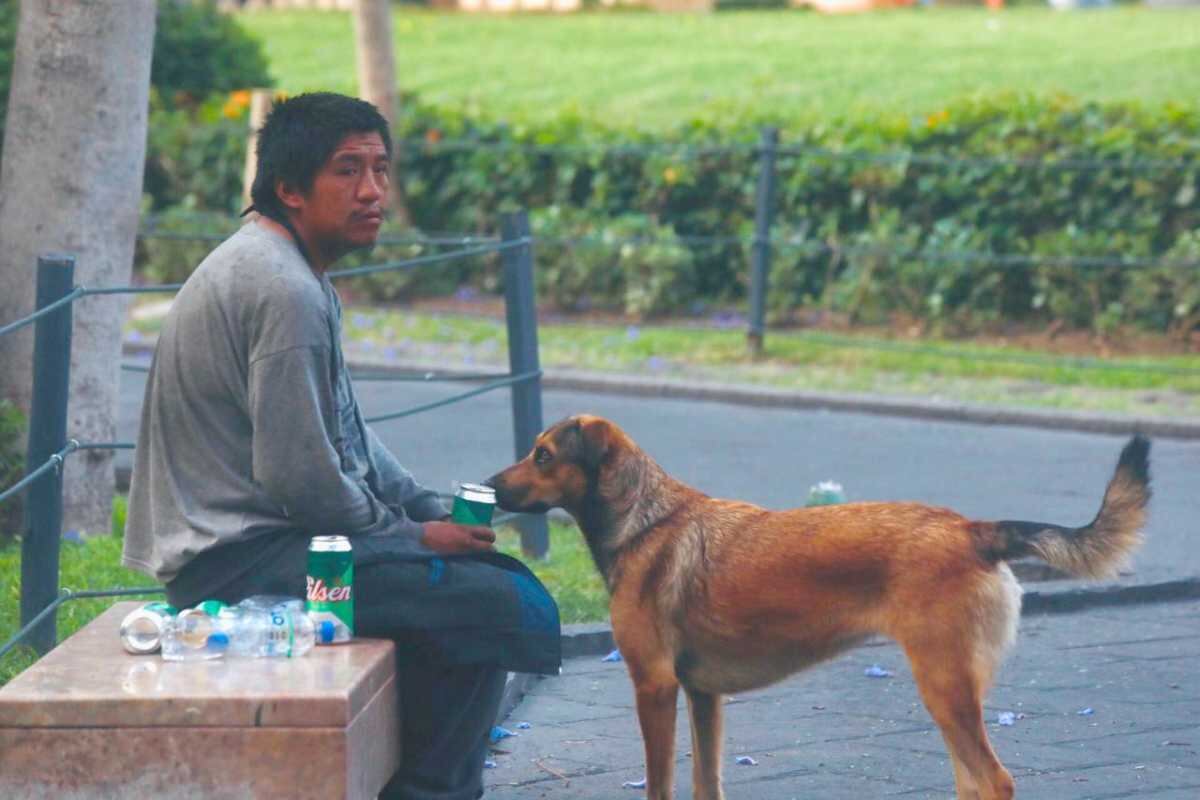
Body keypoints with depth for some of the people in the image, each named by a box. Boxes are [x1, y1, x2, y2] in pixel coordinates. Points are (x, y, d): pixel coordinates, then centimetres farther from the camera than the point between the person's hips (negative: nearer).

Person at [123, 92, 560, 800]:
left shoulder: (289, 271, 14)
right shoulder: (284, 291, -20)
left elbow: (345, 431, 21)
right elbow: (299, 477, -23)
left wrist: (433, 510, 9)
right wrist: (414, 536, -9)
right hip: (242, 558, -11)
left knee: (491, 569, 17)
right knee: (507, 605, -19)